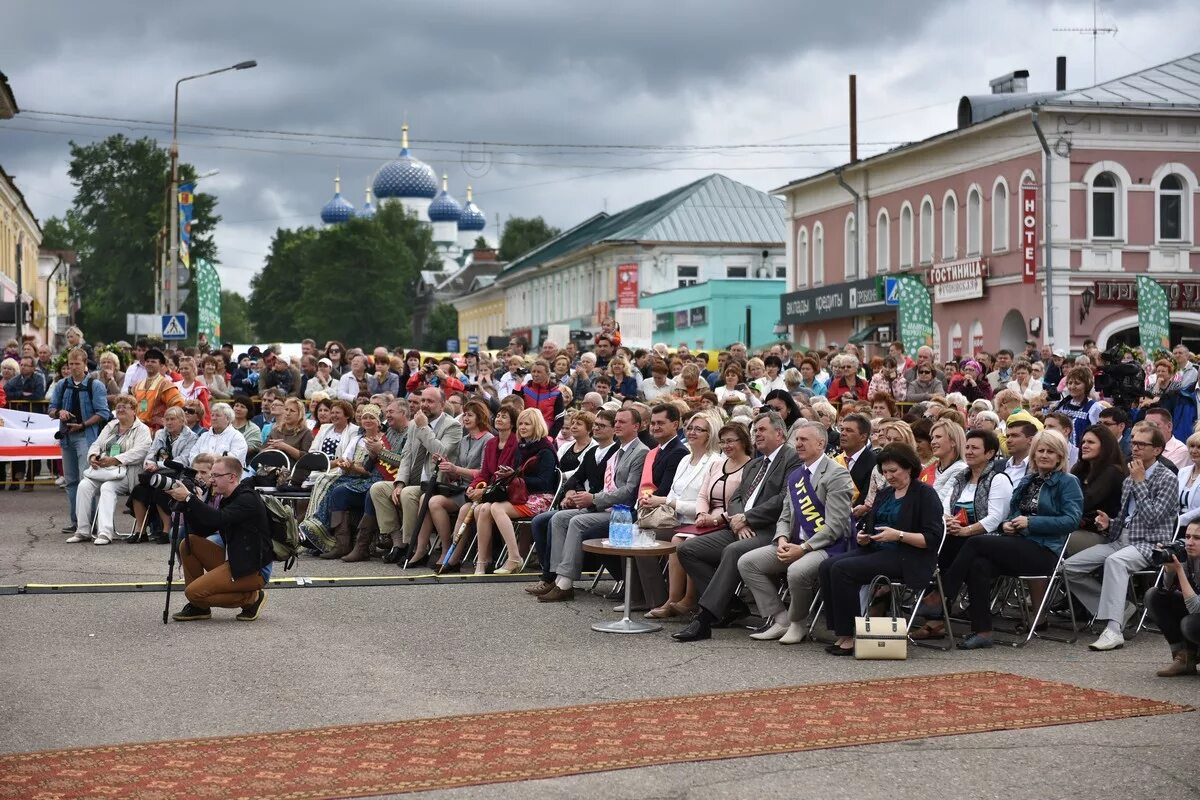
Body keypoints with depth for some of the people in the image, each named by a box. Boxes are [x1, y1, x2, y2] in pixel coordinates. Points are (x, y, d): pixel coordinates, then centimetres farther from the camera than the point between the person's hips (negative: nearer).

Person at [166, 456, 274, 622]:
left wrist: (188, 498, -28)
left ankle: (252, 598, -1)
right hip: (233, 561, 9)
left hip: (254, 570, -9)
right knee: (188, 544, 0)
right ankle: (198, 607, 6)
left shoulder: (248, 499, -16)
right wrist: (185, 504, -5)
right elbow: (201, 530, 8)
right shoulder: (227, 499, 13)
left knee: (194, 592, -17)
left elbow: (218, 519, -31)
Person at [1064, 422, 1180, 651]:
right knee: (1070, 566, -9)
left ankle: (1114, 630, -48)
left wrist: (1139, 482, -10)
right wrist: (1108, 524, 6)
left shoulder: (1167, 479, -2)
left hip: (1150, 544, -8)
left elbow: (1151, 517, -14)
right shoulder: (1129, 479, 20)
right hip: (1121, 539, 8)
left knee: (1115, 561, -40)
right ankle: (1120, 608, -2)